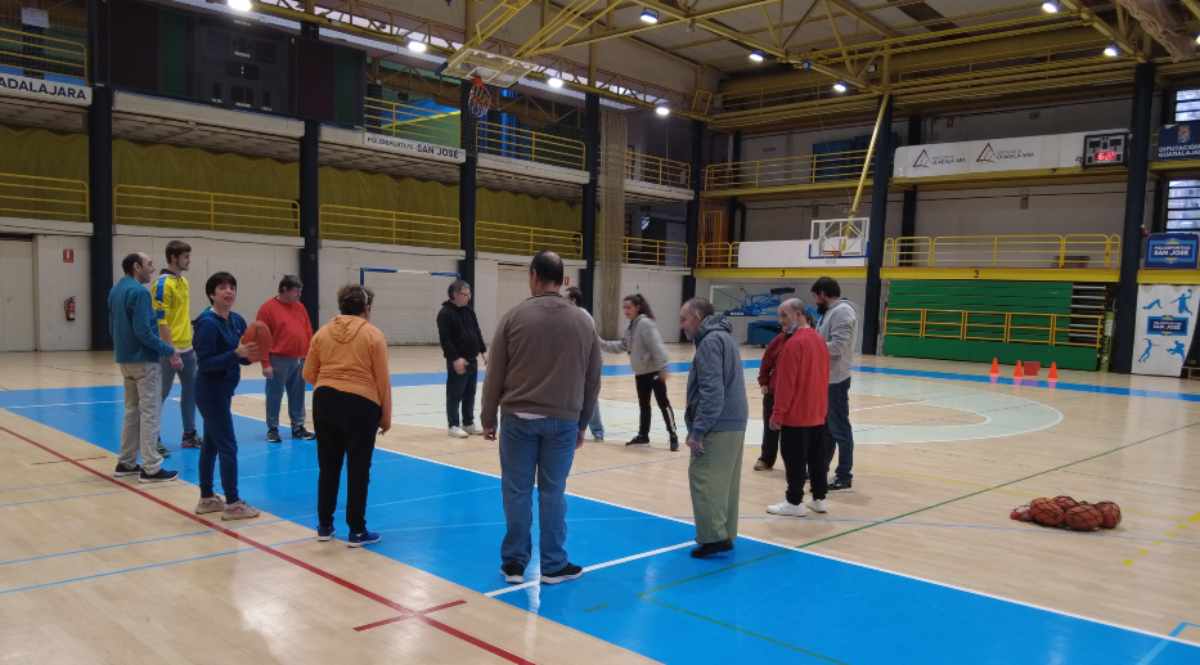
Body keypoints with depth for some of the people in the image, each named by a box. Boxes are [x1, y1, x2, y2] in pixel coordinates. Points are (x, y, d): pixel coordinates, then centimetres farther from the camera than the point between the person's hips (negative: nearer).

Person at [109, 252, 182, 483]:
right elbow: (143, 331, -23)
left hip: (125, 359, 9)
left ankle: (125, 463, 21)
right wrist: (169, 351, -17)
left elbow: (112, 328, 18)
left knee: (132, 411, 16)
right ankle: (151, 468, -2)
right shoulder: (139, 291, -17)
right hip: (145, 360, -9)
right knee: (149, 413, -4)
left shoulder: (115, 291, 12)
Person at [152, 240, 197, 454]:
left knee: (191, 389, 13)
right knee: (161, 394, 0)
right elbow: (160, 320, -19)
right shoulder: (163, 283, -14)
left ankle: (189, 435, 24)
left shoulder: (184, 281, 12)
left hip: (188, 348, 9)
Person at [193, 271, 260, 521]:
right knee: (228, 446, -5)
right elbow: (205, 363, -21)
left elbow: (242, 357, 9)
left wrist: (250, 354, -11)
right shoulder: (208, 323, -18)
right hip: (211, 392, -9)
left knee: (210, 443, 15)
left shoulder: (237, 320, 6)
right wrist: (236, 353, -28)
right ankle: (232, 503, 2)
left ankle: (206, 498, 24)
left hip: (223, 390, 9)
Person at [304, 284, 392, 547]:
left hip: (325, 402, 4)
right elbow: (382, 380, -5)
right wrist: (386, 415, 4)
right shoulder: (373, 335, -5)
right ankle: (357, 531, 11)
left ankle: (324, 526, 25)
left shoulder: (323, 332, 6)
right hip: (361, 405, -4)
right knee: (358, 470, 5)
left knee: (328, 467, 15)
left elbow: (308, 373, 9)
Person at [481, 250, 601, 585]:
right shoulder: (583, 322, 5)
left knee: (517, 491, 8)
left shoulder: (515, 316, -2)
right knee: (553, 493, 9)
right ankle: (554, 565, 17)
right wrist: (582, 424, 18)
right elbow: (592, 381, 9)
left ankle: (514, 563, 18)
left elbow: (495, 375, -1)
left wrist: (489, 419, 8)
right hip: (563, 420, 1)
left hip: (519, 418, -1)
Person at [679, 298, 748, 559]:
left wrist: (698, 430, -21)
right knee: (725, 482, 13)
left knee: (704, 480, -5)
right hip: (733, 423, 10)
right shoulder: (723, 337, 18)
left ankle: (713, 537, -4)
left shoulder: (710, 341, -13)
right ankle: (725, 535, 18)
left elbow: (711, 390, -22)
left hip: (717, 426, -10)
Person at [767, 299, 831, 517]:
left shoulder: (794, 343, -17)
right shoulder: (820, 340, 10)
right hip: (818, 413, 9)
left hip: (796, 415, -9)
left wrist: (777, 413, -14)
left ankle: (795, 503, 4)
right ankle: (819, 499, 21)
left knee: (795, 460, -1)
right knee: (817, 458, 14)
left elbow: (786, 383, -19)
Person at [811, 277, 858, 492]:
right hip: (826, 378, 10)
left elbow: (838, 346, -25)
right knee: (824, 426, 18)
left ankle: (844, 477, 4)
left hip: (835, 380, -10)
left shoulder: (842, 312, -16)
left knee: (839, 428, -3)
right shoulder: (830, 312, 15)